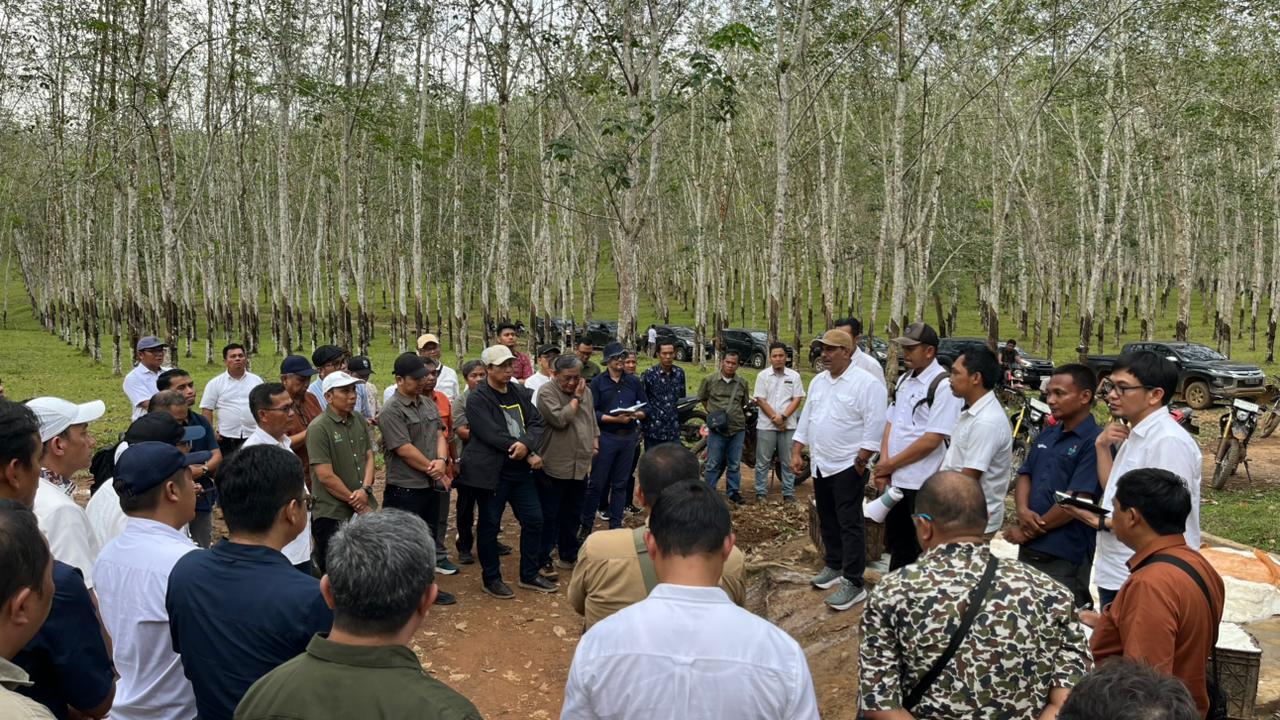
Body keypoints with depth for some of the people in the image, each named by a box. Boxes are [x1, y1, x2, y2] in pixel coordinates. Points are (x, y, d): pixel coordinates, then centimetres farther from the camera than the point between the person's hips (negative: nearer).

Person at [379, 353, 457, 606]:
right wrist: (433, 469, -11)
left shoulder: (429, 404, 9)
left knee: (429, 539, 18)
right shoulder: (391, 411, -16)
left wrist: (441, 461, -14)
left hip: (431, 486, 8)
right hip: (405, 490, -8)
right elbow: (404, 450, -20)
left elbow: (440, 435, 6)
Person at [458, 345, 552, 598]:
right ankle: (491, 579, 21)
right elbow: (493, 435, -20)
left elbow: (536, 422, 2)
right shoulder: (477, 399, -11)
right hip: (490, 471, -6)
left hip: (520, 469, 6)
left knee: (533, 520, 9)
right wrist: (529, 455, -16)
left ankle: (529, 575, 24)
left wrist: (526, 444, -20)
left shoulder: (520, 393, 10)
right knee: (489, 525, 5)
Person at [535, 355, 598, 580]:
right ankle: (543, 561, 11)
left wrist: (594, 444, 13)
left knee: (572, 515, 18)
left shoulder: (585, 392, 10)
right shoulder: (547, 392, -12)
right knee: (549, 517, 1)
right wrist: (576, 398, -14)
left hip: (580, 466, 7)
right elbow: (560, 419, -24)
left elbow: (592, 422, 21)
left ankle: (569, 556, 31)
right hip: (554, 467, -6)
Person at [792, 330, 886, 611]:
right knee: (827, 521, 18)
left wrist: (860, 462, -17)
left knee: (849, 524, -5)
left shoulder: (866, 383, -15)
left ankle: (854, 583, 1)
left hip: (848, 467, -8)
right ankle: (834, 566, 34)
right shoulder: (817, 381, 9)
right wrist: (796, 453, 9)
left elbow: (874, 427, -17)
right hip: (821, 465, 8)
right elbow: (806, 419, 14)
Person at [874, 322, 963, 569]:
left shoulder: (944, 386, -15)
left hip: (923, 484, -8)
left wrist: (890, 464, -12)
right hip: (896, 480, 8)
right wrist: (884, 464, -2)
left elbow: (932, 440, -19)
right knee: (896, 543, 20)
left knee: (922, 551, 4)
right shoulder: (904, 380, 12)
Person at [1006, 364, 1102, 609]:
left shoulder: (1094, 442, -14)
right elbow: (1025, 475, 13)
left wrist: (1028, 532, -11)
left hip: (1065, 556, -8)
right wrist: (1023, 511, -9)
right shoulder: (1046, 435, 11)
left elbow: (1076, 500, -19)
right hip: (1029, 549, 8)